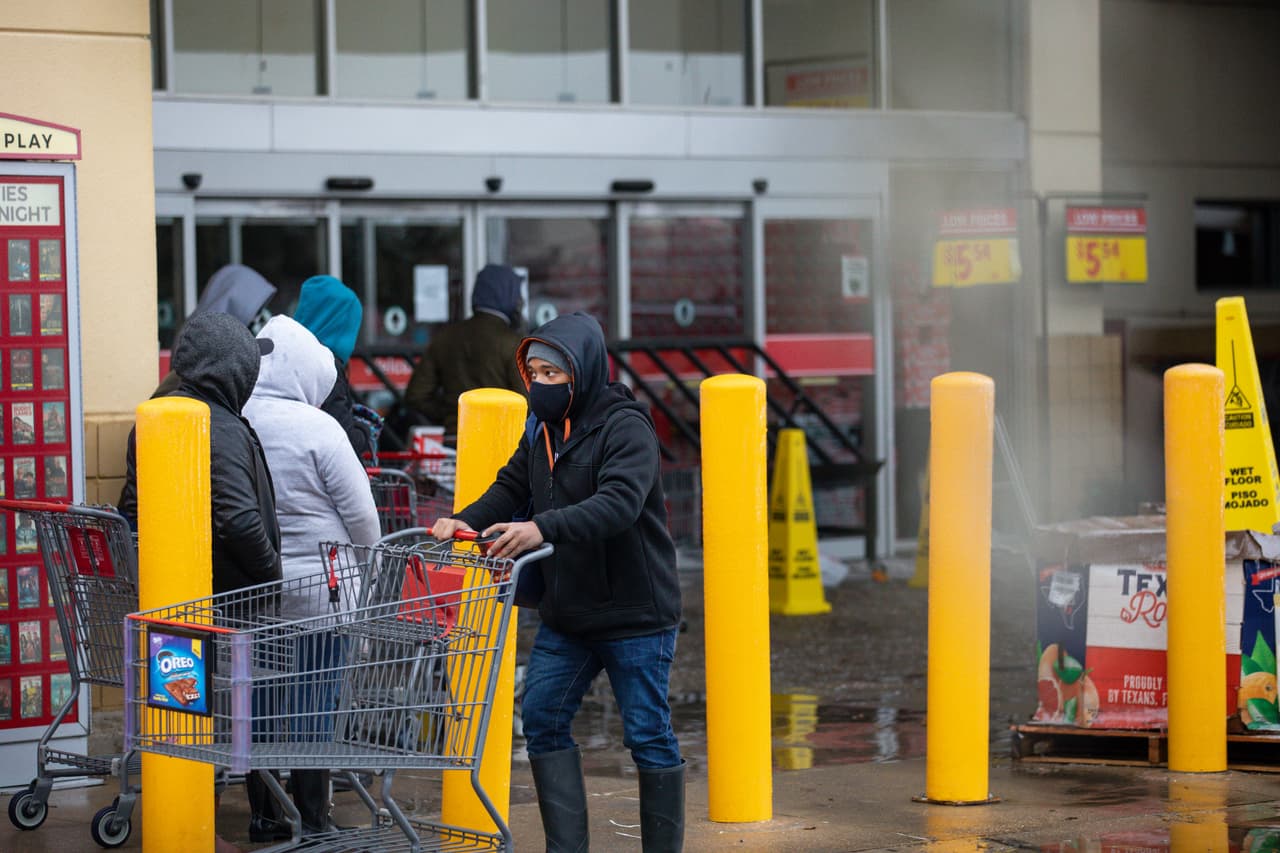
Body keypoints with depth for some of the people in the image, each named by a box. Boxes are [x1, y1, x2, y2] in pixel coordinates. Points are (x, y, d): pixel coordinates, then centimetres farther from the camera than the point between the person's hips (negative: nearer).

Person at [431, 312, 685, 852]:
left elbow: (619, 503, -31)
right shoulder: (542, 432, 10)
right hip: (565, 615, 8)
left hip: (635, 613, -8)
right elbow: (511, 488, 11)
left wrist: (543, 529, -44)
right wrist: (466, 522, -9)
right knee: (541, 718, 6)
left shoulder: (626, 428, -17)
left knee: (648, 735, 0)